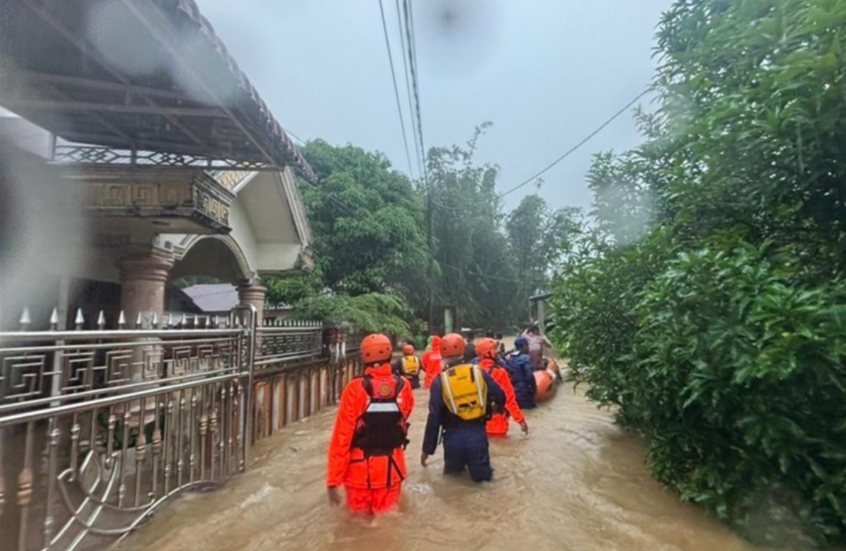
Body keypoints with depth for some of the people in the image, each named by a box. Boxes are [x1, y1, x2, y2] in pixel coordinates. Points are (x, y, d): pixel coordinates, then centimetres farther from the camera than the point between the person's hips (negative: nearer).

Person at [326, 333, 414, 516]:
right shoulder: (403, 387, -10)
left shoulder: (356, 388, -18)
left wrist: (333, 480, -9)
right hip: (391, 468, 2)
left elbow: (342, 436, -16)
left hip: (360, 468, -1)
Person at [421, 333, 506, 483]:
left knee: (452, 473, 23)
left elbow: (434, 417, -7)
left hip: (453, 437, 0)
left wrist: (427, 449, 3)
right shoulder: (480, 372, -2)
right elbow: (500, 397, 6)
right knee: (482, 476, 14)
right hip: (477, 434, 1)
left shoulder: (440, 381, -7)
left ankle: (456, 469, 5)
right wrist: (496, 407, 31)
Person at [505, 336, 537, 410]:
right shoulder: (525, 358, -15)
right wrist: (534, 389, -7)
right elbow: (530, 376, -20)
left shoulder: (509, 358, 8)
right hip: (524, 392, -7)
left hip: (512, 392, 8)